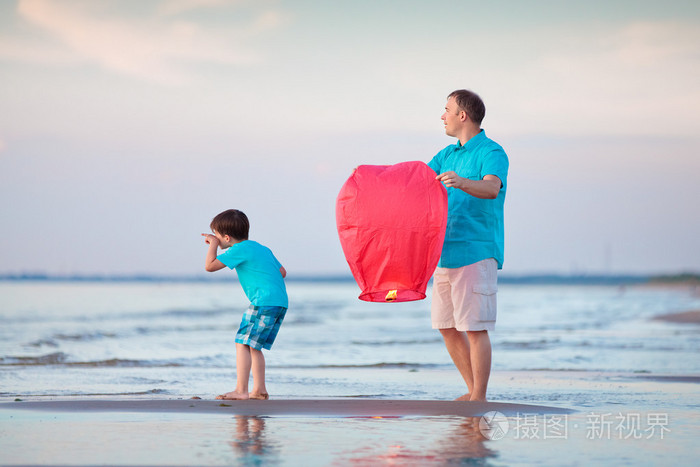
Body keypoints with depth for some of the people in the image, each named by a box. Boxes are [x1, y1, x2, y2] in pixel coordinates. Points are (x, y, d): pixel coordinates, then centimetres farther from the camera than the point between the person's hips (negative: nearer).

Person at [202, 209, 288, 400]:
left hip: (264, 301, -9)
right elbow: (282, 272, 23)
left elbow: (209, 266, -5)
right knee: (253, 346, 16)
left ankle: (241, 390, -13)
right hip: (281, 302, 9)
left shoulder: (239, 250, -4)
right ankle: (259, 390, 15)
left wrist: (213, 244, 8)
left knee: (243, 343, -8)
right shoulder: (262, 248, 22)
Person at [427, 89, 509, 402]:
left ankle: (479, 399, -3)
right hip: (447, 253, 9)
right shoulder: (447, 156, 18)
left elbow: (492, 188, -27)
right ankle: (473, 390, 21)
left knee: (475, 328, -8)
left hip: (476, 253, -9)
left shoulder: (492, 153, -8)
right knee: (446, 325, 11)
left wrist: (461, 182, -46)